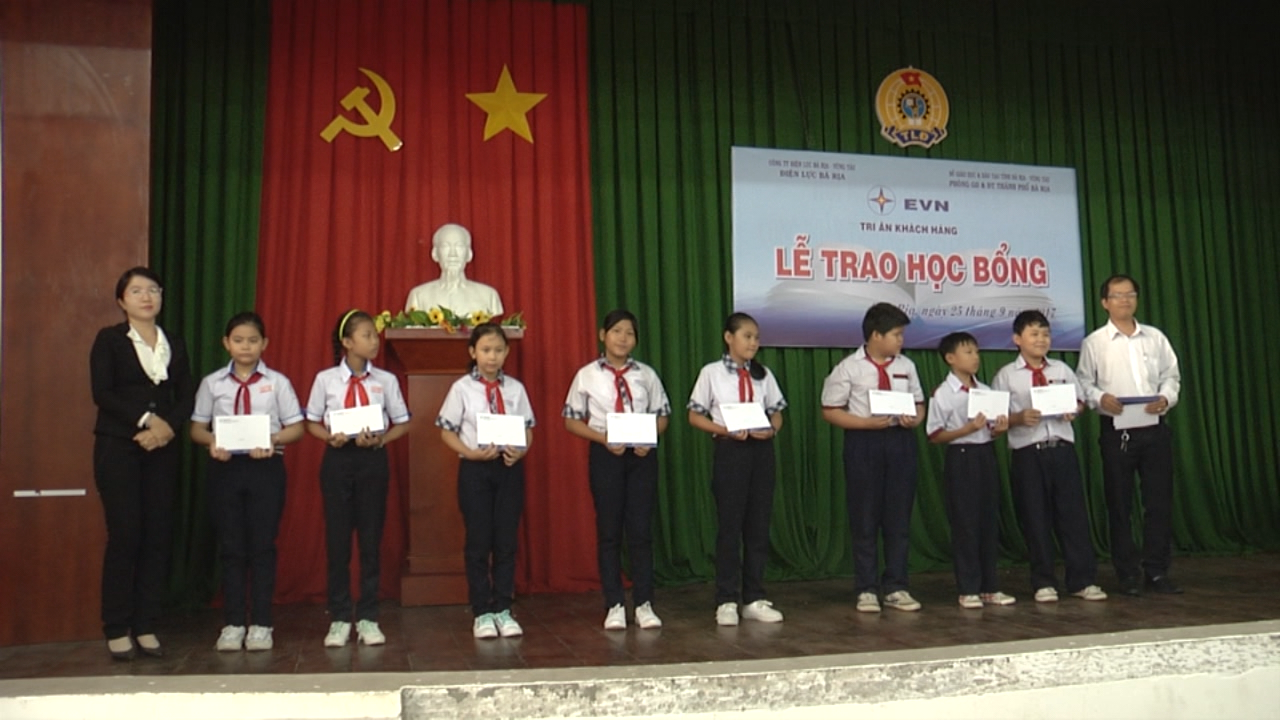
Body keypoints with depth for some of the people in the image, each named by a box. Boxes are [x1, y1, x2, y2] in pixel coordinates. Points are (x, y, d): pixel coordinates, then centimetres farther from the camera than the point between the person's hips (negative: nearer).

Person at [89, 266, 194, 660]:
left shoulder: (175, 343, 13)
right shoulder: (109, 340, 3)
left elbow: (187, 396, 7)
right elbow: (102, 393, -8)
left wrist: (167, 426, -10)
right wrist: (146, 419, -16)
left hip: (162, 449, 4)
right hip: (117, 447, -3)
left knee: (158, 536, 1)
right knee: (125, 535, -5)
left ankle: (146, 626, 9)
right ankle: (117, 630, 5)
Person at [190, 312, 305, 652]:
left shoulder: (277, 382, 2)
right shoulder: (212, 383, 6)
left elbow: (296, 427, 1)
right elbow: (197, 428, 8)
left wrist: (273, 439, -18)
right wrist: (212, 441, -13)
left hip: (266, 467, -1)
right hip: (225, 467, 1)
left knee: (262, 545, 4)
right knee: (230, 546, 7)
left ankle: (261, 624, 13)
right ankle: (232, 623, 17)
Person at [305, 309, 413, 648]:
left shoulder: (385, 380, 1)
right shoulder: (326, 379, 0)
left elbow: (402, 423, 6)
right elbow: (312, 423, 7)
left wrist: (380, 439, -11)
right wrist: (331, 438, -12)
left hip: (373, 459, 1)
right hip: (337, 459, 0)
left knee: (371, 539, 5)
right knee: (337, 539, 4)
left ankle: (368, 618, 17)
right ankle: (339, 619, 17)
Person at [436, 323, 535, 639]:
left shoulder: (515, 388, 4)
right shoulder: (462, 388, -2)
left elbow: (528, 428, 9)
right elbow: (447, 431, -1)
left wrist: (521, 450, -11)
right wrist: (471, 453, -15)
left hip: (510, 467, 2)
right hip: (475, 469, -2)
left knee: (506, 542, 7)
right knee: (478, 542, 4)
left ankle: (502, 610, 19)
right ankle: (481, 613, 16)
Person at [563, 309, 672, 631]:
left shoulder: (646, 374, 5)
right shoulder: (587, 375, 0)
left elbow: (662, 415, 9)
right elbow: (572, 421, 2)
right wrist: (603, 438, -13)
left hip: (642, 455, 1)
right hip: (604, 455, -1)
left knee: (641, 530, 4)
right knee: (609, 531, 5)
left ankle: (644, 604, 13)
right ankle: (614, 605, 15)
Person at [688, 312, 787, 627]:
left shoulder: (763, 375, 9)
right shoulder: (712, 373, -1)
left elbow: (777, 412, 13)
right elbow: (695, 416, -1)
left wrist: (772, 430, -9)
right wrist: (725, 430, -15)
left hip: (761, 450, 4)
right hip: (729, 450, -4)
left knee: (759, 525, 7)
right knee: (729, 526, 0)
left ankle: (754, 599, 18)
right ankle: (727, 601, 10)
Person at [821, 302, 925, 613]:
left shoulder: (906, 366, 9)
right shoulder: (849, 368, -4)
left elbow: (919, 403, 16)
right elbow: (830, 411, -4)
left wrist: (914, 419, -7)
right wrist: (867, 423, -15)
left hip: (901, 441, 4)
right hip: (864, 442, -4)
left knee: (899, 517, 9)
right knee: (865, 519, 3)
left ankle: (896, 587, 20)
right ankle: (866, 589, 14)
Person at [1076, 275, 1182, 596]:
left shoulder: (1155, 337, 9)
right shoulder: (1094, 342, 2)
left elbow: (1171, 376, 11)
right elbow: (1084, 383, 3)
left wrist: (1166, 398, -7)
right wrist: (1101, 398, -16)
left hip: (1155, 428, 2)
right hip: (1117, 431, -2)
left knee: (1160, 501, 3)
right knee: (1119, 504, 4)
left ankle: (1157, 572, 14)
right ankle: (1128, 574, 14)